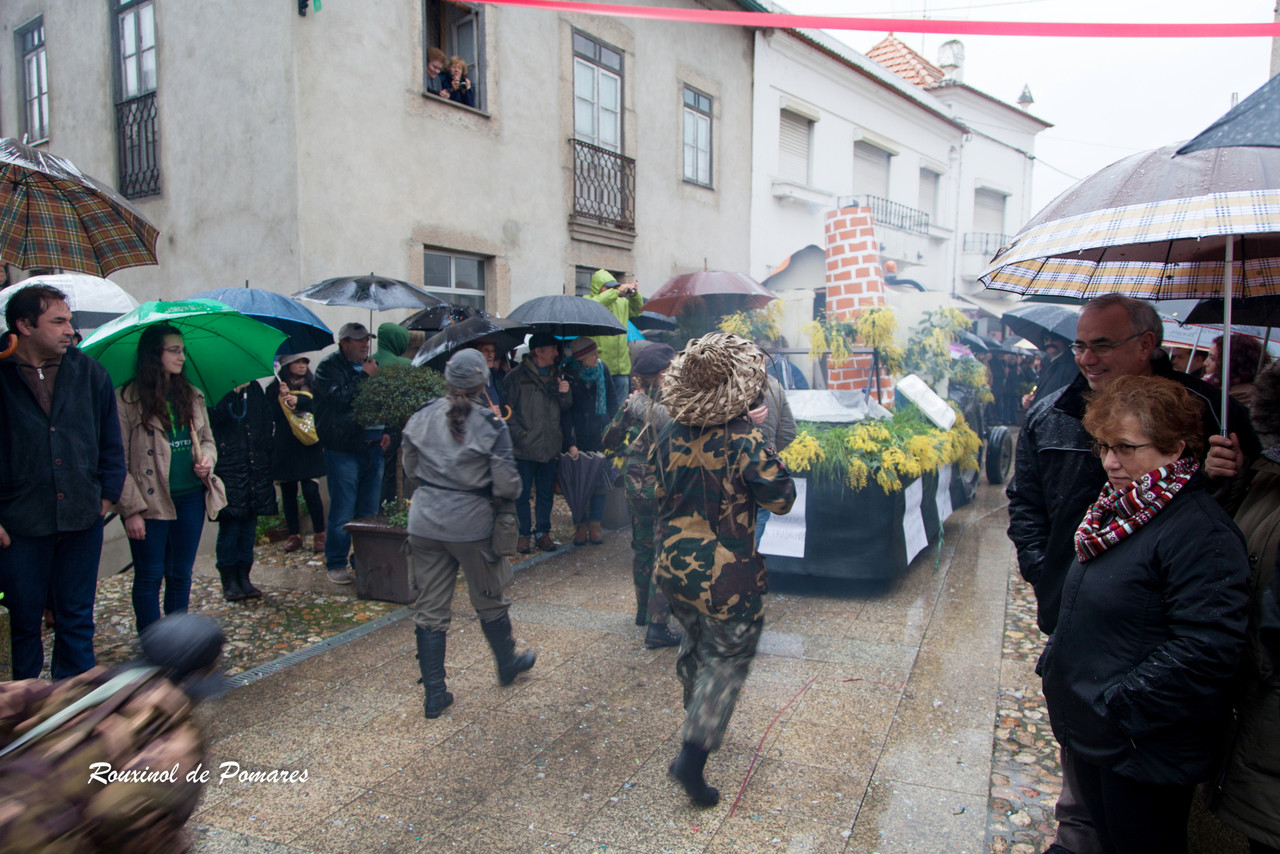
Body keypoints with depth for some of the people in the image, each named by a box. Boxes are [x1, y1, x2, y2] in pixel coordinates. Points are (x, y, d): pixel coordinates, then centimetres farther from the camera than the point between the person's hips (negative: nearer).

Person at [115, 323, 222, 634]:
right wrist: (131, 510, -14)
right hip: (152, 501, -5)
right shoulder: (127, 399, -8)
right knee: (149, 577, 5)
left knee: (181, 574, 14)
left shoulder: (191, 395, 9)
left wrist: (207, 458, -5)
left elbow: (207, 439, 19)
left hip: (191, 497, 5)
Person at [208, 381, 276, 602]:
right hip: (227, 469, -4)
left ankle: (244, 578, 18)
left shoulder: (253, 388, 12)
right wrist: (232, 391, -23)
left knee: (249, 525, 9)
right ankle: (229, 581, 11)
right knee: (229, 525, -1)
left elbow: (267, 425, 12)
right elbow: (214, 418, -21)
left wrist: (269, 465, 9)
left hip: (255, 468, 5)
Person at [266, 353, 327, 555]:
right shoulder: (275, 388, 7)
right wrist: (282, 398, -15)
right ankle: (294, 535, 16)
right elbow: (273, 415, -2)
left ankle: (319, 535, 1)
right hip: (284, 447, 1)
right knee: (288, 492, 6)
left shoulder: (313, 385, 8)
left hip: (308, 447, -1)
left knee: (311, 489, -8)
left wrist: (298, 401, -15)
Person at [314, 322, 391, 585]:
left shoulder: (371, 366, 16)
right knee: (343, 512, -3)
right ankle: (336, 564, 10)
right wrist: (364, 376, -12)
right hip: (343, 451, -6)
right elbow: (339, 399, -21)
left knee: (369, 511, 12)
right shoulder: (329, 367, -4)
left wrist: (386, 431, 11)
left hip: (373, 448, 6)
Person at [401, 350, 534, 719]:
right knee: (490, 601, 18)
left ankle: (434, 694, 16)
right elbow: (507, 484, -14)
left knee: (429, 609, 10)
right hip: (471, 523, -3)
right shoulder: (491, 425, -13)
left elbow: (410, 469, 10)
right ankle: (507, 664, 39)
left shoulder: (421, 418, -1)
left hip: (424, 521, 3)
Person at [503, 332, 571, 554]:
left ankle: (543, 532, 24)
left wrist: (565, 393, -6)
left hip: (550, 445, 5)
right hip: (525, 448, -5)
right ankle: (524, 534, 17)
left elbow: (565, 407, 15)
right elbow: (507, 409, -7)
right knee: (523, 493, 4)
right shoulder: (517, 377, -6)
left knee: (546, 493, 12)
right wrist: (519, 434, -12)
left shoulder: (556, 375, 12)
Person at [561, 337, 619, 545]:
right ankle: (581, 526, 13)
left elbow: (613, 403, 8)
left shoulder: (603, 370, 1)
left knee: (600, 480, 3)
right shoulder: (569, 376, -8)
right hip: (579, 438, -2)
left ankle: (595, 525, 13)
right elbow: (565, 412, -8)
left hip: (601, 436, 3)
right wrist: (570, 443, -13)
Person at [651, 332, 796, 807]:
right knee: (727, 659, 9)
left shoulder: (670, 435, -2)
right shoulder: (743, 440, -21)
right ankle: (693, 754, 3)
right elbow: (781, 499, -14)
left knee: (695, 644, 26)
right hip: (725, 576, -6)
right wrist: (765, 456, -2)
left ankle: (699, 720, 45)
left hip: (673, 567, 6)